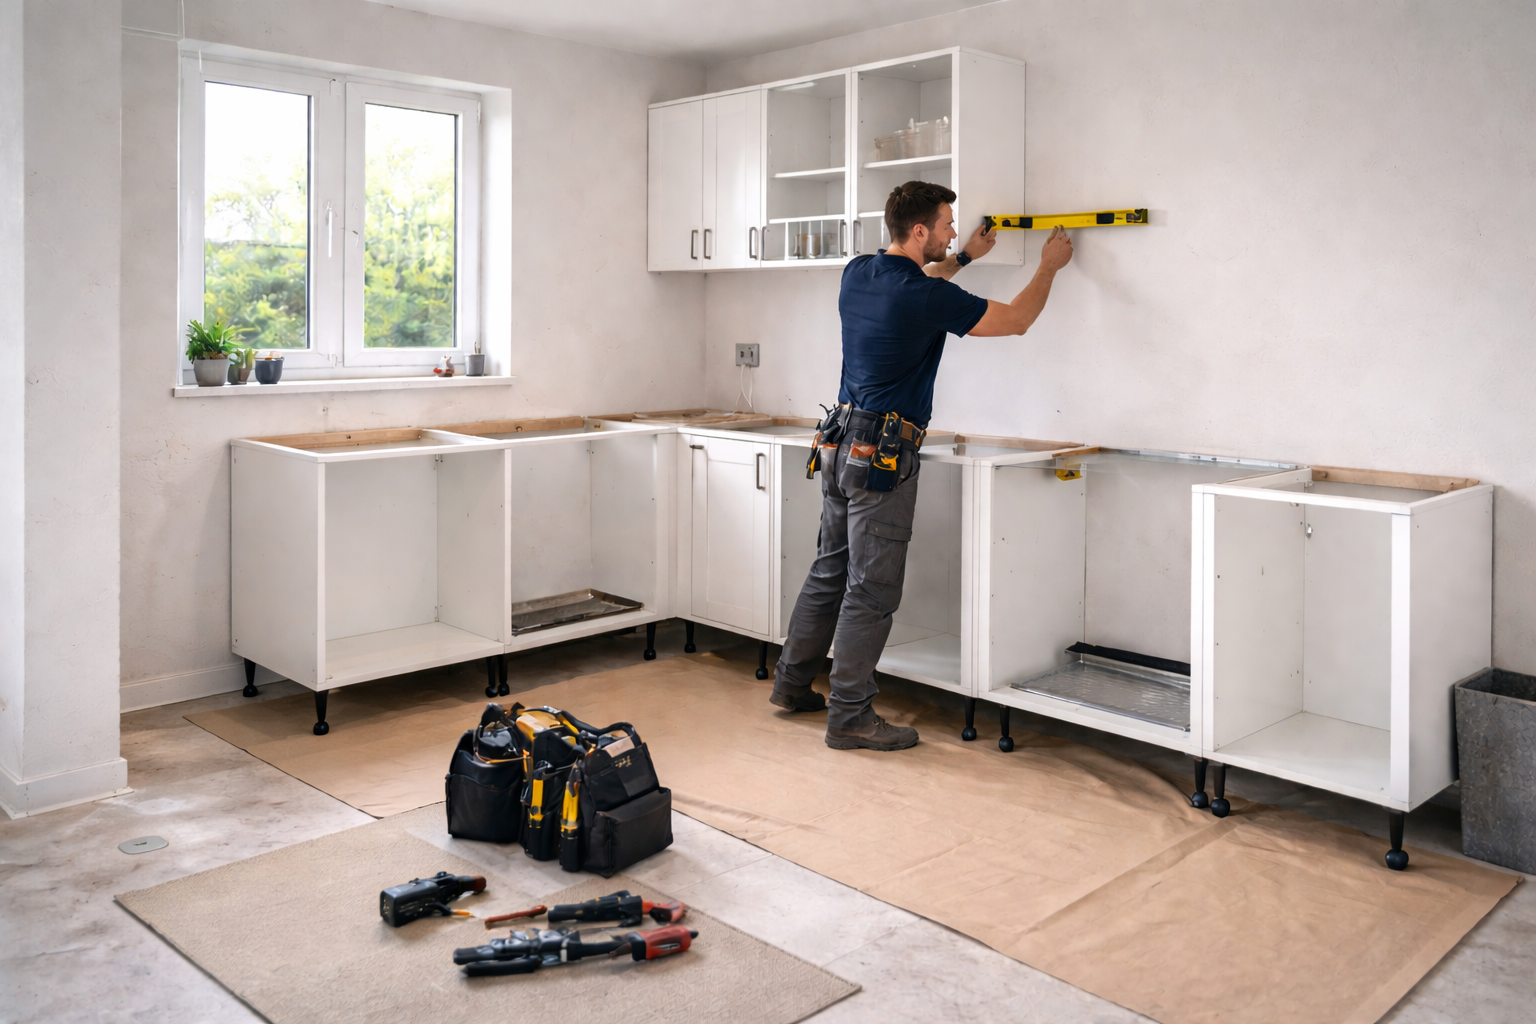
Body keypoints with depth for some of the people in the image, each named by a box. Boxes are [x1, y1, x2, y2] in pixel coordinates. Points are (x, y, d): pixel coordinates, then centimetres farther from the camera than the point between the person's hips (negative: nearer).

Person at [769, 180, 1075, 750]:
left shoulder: (857, 274, 7)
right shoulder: (927, 297, -16)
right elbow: (1015, 320, -4)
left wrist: (963, 257, 38)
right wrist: (1049, 267, 12)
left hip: (841, 444, 9)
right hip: (883, 455, -9)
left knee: (830, 572, 18)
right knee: (871, 591, -2)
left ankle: (793, 684, 28)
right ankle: (849, 716, 4)